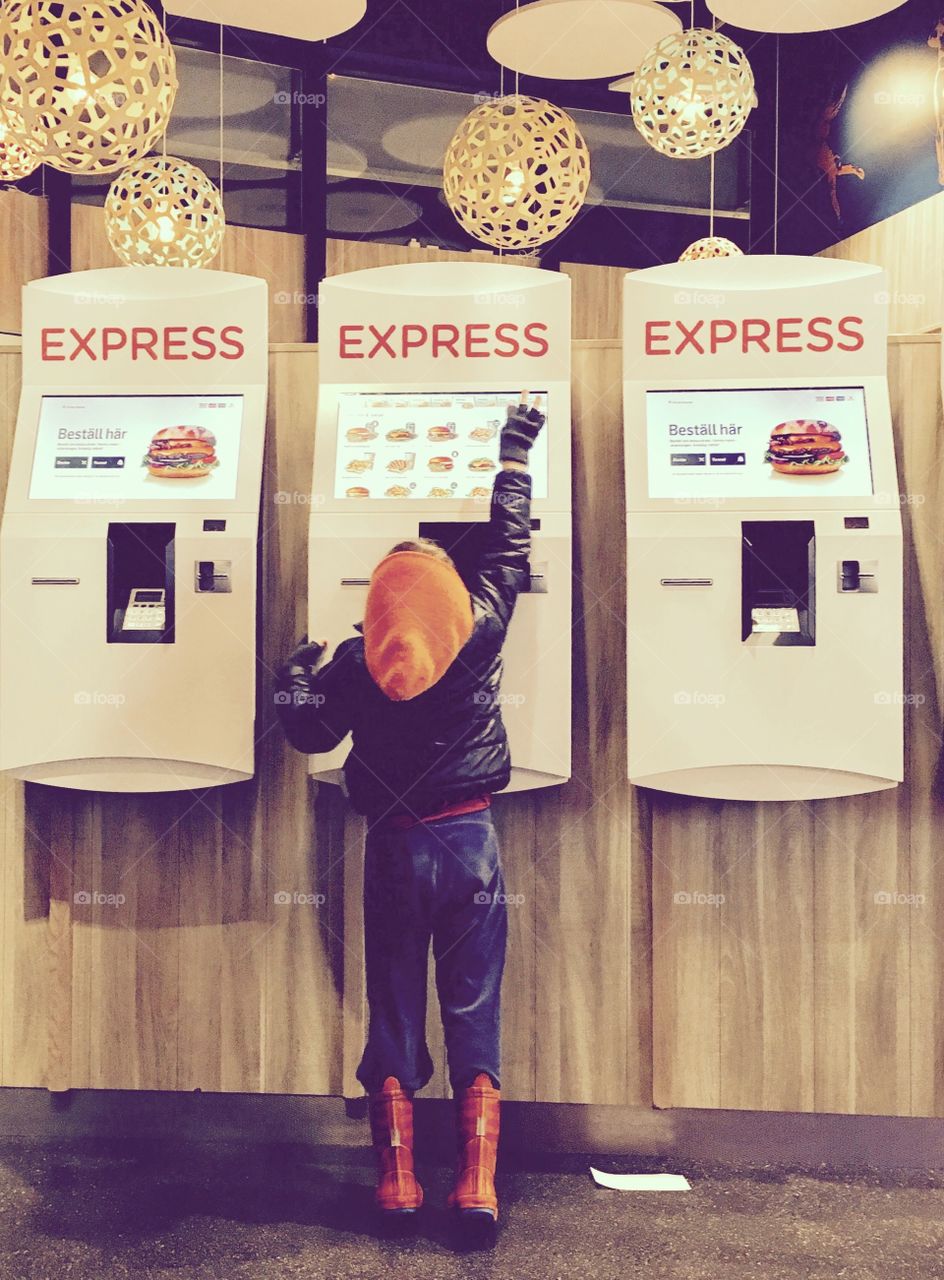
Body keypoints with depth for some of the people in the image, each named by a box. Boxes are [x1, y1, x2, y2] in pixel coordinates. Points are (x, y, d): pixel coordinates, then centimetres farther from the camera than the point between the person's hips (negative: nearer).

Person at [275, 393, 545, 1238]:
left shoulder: (355, 661, -4)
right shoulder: (482, 631, -4)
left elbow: (310, 731, 4)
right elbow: (510, 544, 8)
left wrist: (293, 676, 23)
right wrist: (514, 455, 21)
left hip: (396, 846, 0)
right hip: (471, 840, 0)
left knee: (394, 1008, 11)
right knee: (475, 1012, 6)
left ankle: (397, 1178, 17)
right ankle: (477, 1183, 6)